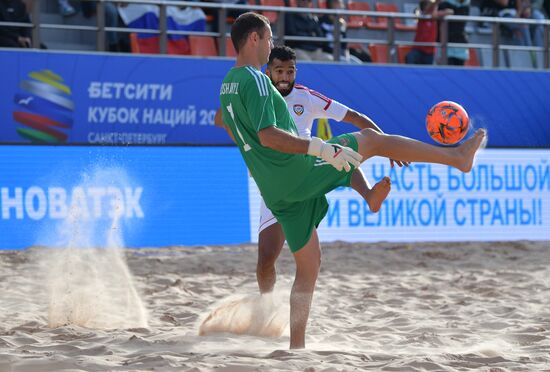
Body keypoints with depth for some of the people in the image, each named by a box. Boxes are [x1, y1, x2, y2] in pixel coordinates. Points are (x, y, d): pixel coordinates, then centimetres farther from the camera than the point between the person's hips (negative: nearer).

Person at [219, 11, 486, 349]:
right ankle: (458, 157, 8)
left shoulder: (227, 85, 15)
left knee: (309, 265, 13)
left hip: (277, 190, 9)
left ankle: (297, 347, 9)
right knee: (369, 139, 4)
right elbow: (267, 136, -25)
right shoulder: (255, 79, -14)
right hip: (298, 170, -9)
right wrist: (322, 149, -29)